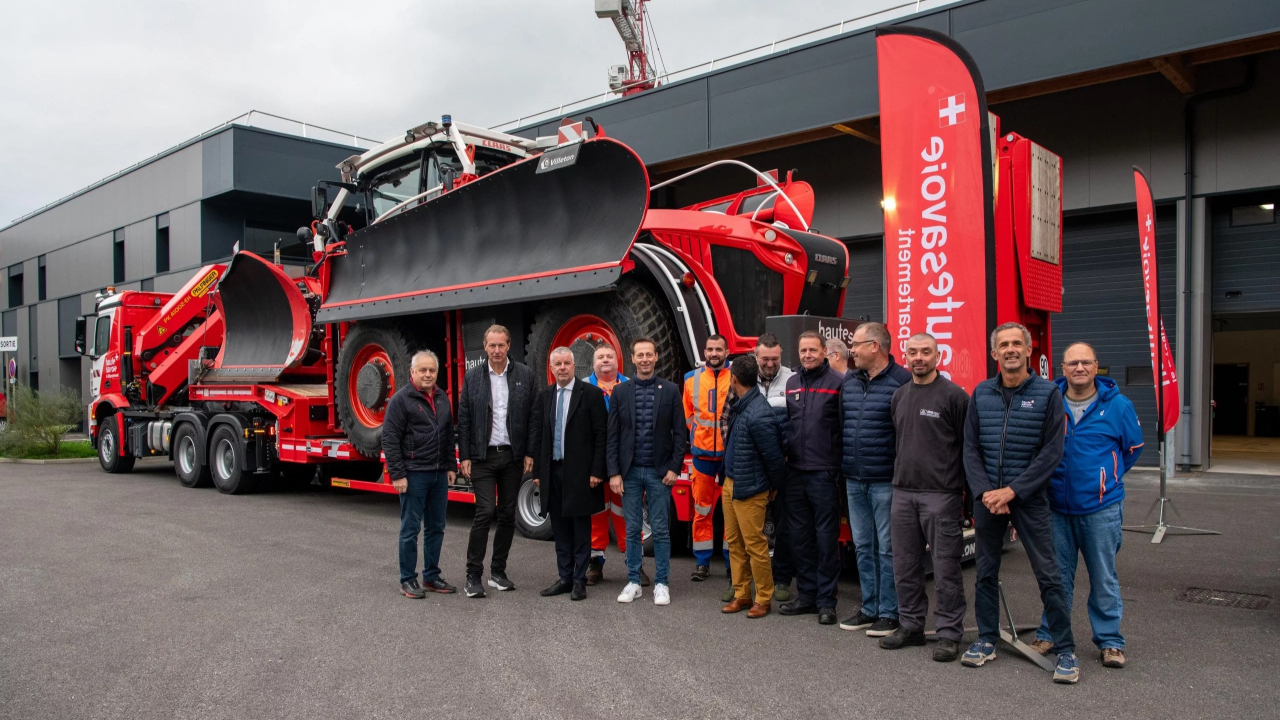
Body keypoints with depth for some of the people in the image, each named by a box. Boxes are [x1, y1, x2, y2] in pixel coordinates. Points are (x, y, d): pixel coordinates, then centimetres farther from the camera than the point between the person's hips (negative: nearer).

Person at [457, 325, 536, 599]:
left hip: (513, 456, 2)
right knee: (485, 511, -9)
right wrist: (464, 457, -3)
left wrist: (529, 453, -3)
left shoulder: (524, 375, 2)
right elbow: (463, 419, 2)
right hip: (483, 456, -2)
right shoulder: (473, 376, 2)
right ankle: (473, 576, 0)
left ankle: (498, 572, 20)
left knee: (508, 514, 8)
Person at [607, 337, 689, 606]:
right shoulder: (620, 392, 4)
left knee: (660, 531, 4)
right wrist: (614, 472, -4)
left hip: (659, 472, -1)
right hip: (629, 472, 1)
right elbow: (612, 435, 2)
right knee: (632, 530, 8)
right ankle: (633, 582, 19)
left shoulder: (670, 390, 0)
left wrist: (674, 468, -6)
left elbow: (680, 433, 0)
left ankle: (661, 584, 14)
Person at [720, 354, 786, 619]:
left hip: (750, 490, -9)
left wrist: (774, 487, -5)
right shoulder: (741, 406, 5)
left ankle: (763, 599, 15)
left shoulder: (759, 415, -22)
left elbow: (774, 457, -16)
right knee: (734, 542, 14)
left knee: (754, 545, 1)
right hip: (730, 483, 9)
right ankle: (742, 594, 25)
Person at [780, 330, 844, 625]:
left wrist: (839, 468, -11)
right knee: (799, 537, 12)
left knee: (827, 538, 1)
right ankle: (806, 595, 24)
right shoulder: (791, 383, 13)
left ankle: (826, 601, 11)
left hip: (824, 473, -6)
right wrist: (783, 458, 12)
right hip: (795, 472, 6)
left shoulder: (836, 383, -5)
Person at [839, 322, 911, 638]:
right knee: (863, 546, 14)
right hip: (854, 480, 7)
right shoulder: (848, 381, 11)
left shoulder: (902, 381, -11)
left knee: (887, 547, 2)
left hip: (886, 481, -7)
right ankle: (870, 609, 25)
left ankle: (889, 612, 14)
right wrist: (841, 468, 12)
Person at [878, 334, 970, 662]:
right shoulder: (899, 395, 13)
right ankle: (911, 625, 24)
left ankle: (949, 633, 11)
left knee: (945, 568, 0)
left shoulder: (954, 395, -7)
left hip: (941, 495, -6)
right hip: (903, 493, 6)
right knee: (905, 566, 12)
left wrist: (965, 488, -7)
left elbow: (967, 446, -6)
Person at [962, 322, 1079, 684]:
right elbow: (970, 449, 4)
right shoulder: (981, 394, 5)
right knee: (986, 572, 11)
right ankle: (987, 640, 24)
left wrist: (1012, 491, -14)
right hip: (987, 499, 3)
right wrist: (984, 492, -9)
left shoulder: (1048, 393, -5)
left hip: (1029, 498, -3)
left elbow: (1051, 453, -9)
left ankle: (1065, 650, 10)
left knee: (1048, 575, -1)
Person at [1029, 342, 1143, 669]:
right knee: (1057, 575, 11)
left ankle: (1110, 641, 20)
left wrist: (1108, 479, 12)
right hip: (1056, 506, 2)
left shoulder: (1117, 405, -2)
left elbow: (1133, 448, 12)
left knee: (1104, 577, 7)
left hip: (1100, 508, -1)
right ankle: (1049, 634, 23)